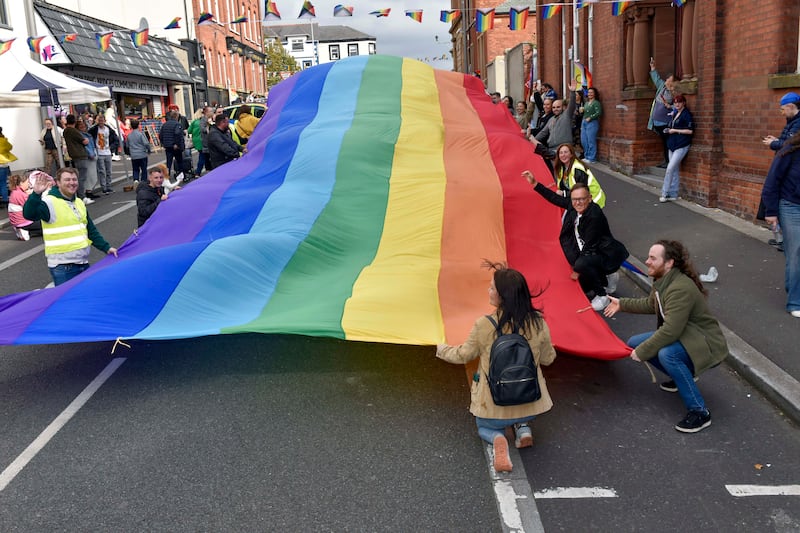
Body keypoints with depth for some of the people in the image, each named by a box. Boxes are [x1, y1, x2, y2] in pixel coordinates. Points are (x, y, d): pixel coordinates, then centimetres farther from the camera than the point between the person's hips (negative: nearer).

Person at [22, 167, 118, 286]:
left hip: (83, 263, 7)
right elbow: (29, 214, -27)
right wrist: (36, 194, -42)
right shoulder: (50, 202, -9)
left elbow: (91, 230, 21)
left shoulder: (79, 203, 14)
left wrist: (106, 248, 13)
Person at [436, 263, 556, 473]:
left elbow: (463, 355, -2)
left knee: (485, 428, 29)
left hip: (494, 406, -3)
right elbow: (548, 359, 4)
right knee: (521, 417, 40)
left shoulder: (484, 325, -19)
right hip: (530, 402, 3)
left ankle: (498, 439, -5)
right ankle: (522, 428, 5)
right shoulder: (538, 323, -12)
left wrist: (441, 349, 18)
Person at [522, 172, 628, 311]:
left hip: (605, 254, -8)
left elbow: (590, 246, -24)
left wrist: (578, 269, -17)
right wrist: (535, 183, 5)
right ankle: (605, 279, 32)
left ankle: (602, 296, -14)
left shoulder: (595, 216, -28)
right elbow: (556, 199, 8)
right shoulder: (573, 205, -7)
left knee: (582, 264, -36)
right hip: (586, 252, 8)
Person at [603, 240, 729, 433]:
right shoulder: (663, 281, 0)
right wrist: (622, 304, 22)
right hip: (684, 338, 10)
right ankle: (682, 376, 20)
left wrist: (642, 352, -25)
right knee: (634, 343, 6)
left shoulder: (681, 289, -30)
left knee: (666, 354, -37)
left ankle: (699, 412, -23)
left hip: (707, 346, -10)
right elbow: (651, 304, 21)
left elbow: (670, 331, -33)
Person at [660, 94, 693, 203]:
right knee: (675, 170, 10)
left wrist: (674, 130, -11)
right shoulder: (674, 113, 15)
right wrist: (668, 130, 8)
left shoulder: (686, 114, -9)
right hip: (672, 145, 8)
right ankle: (673, 195, 14)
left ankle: (665, 193, -8)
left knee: (670, 168, -14)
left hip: (681, 146, -8)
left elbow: (690, 131, -15)